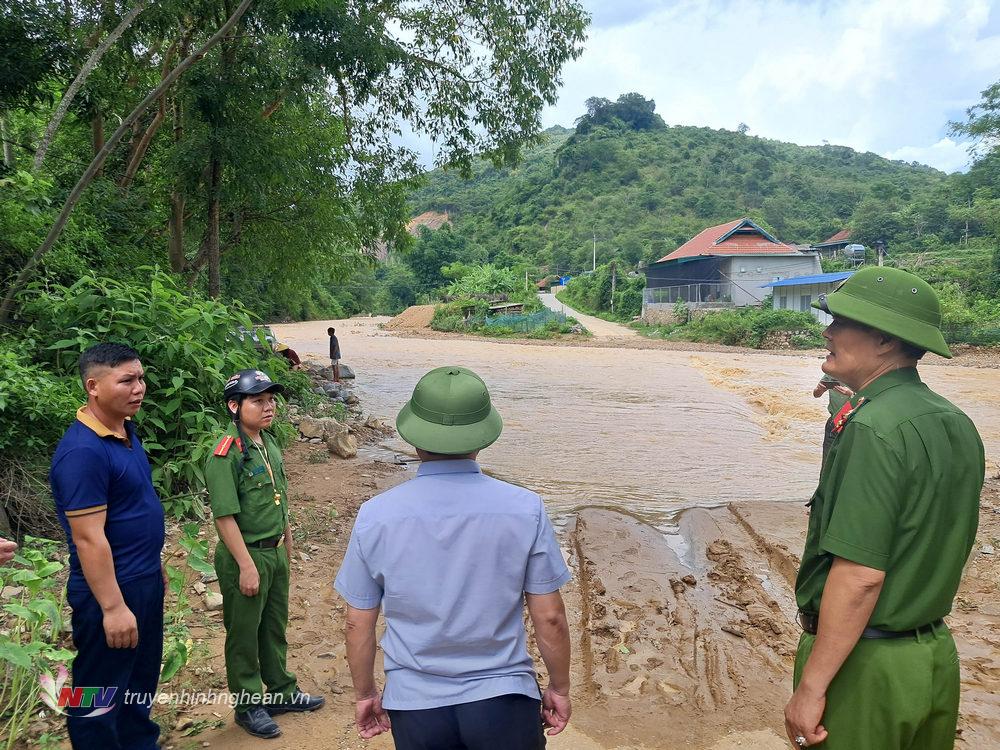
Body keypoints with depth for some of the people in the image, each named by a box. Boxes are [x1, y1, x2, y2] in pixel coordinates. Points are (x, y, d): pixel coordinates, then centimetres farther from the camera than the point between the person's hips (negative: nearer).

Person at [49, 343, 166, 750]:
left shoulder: (126, 432, 4)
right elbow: (88, 538, -25)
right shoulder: (82, 450, -24)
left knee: (141, 679, 24)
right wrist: (112, 608, -23)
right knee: (101, 694, 10)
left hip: (145, 582, 9)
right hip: (110, 590, -9)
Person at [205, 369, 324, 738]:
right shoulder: (226, 455, -20)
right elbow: (225, 516, -21)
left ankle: (282, 692, 38)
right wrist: (247, 566, -20)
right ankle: (249, 706, 27)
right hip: (245, 556, -7)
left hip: (276, 553, 8)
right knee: (244, 635, 10)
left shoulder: (269, 444, 4)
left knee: (275, 628, 21)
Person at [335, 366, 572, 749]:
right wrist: (559, 688, 9)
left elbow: (358, 624, -2)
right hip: (504, 702, -1)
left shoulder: (375, 516, -10)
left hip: (415, 706, 1)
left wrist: (365, 694, 14)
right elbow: (550, 618, -7)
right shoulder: (525, 509, -13)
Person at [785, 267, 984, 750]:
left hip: (867, 669, -8)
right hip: (937, 656, 9)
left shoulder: (873, 429, -23)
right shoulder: (957, 424, 4)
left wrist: (811, 686, -20)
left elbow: (860, 576, -26)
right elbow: (943, 550, 12)